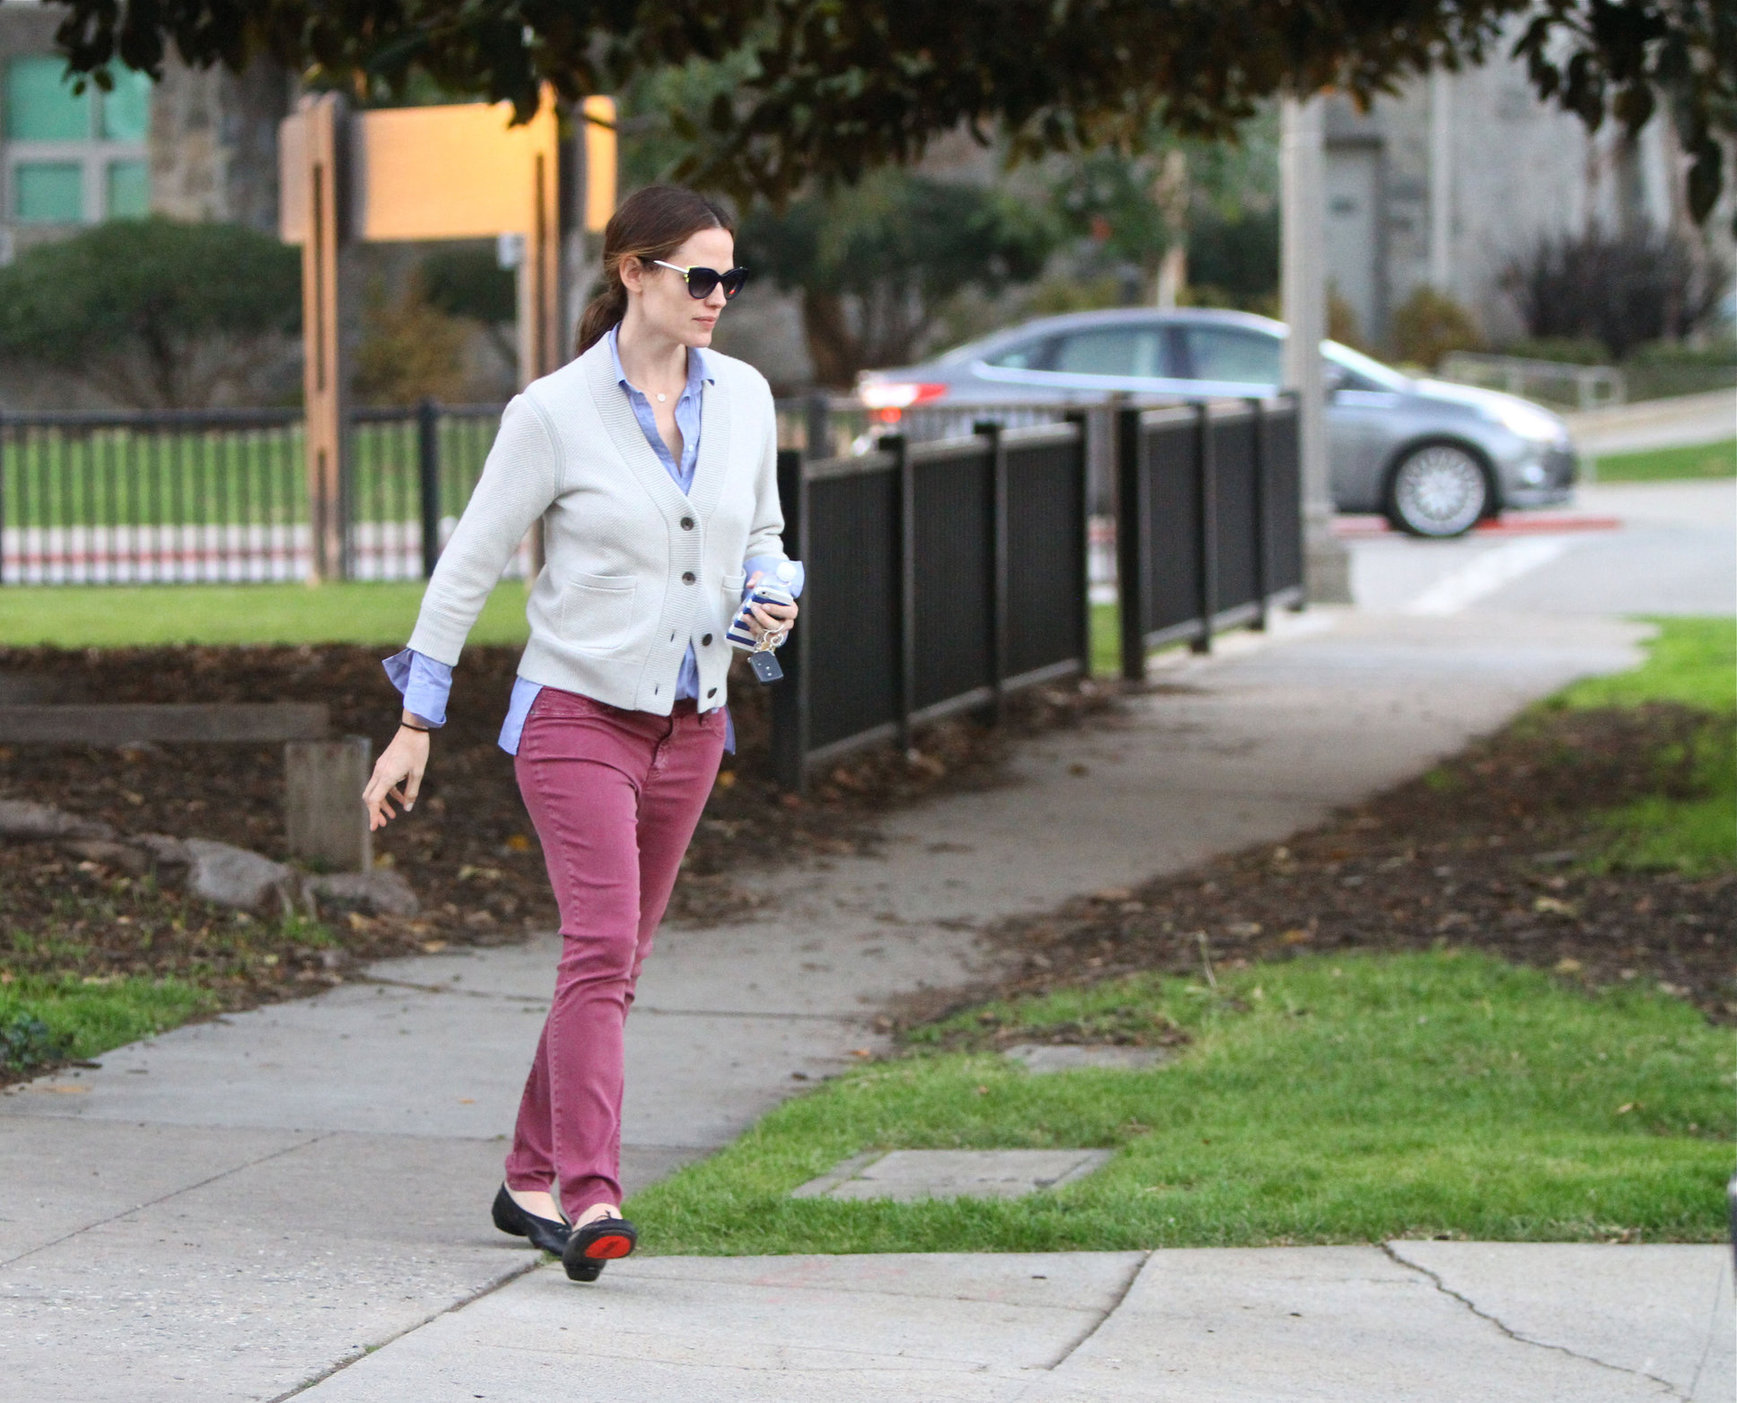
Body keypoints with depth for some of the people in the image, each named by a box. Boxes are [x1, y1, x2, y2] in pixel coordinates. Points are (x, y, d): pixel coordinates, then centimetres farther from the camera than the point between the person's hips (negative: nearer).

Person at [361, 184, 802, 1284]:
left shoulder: (744, 399, 5)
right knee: (603, 946, -19)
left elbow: (762, 533, 19)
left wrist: (770, 597, -5)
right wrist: (417, 726, -3)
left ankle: (535, 1181, 22)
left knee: (615, 960, 10)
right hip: (580, 711, -5)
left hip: (691, 724, 5)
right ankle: (590, 1196, -25)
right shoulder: (554, 412, -9)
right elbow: (471, 565, -4)